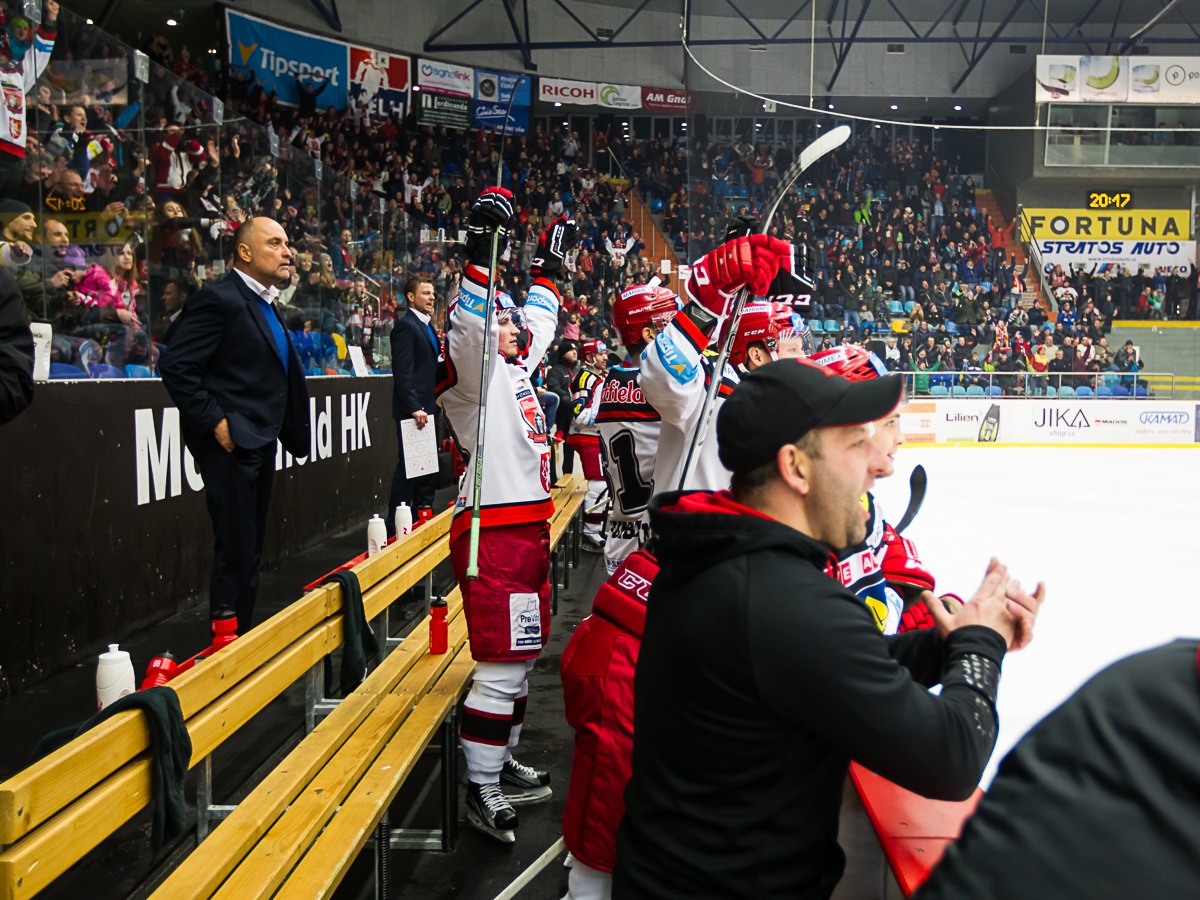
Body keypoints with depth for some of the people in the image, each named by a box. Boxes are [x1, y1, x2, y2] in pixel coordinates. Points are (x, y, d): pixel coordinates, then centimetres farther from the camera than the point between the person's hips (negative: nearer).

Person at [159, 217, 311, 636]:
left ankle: (244, 637, 25)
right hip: (231, 444, -9)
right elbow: (175, 365, -19)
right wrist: (215, 422, -18)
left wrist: (291, 432, 13)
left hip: (260, 444, 9)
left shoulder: (266, 305, 17)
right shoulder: (219, 299, -12)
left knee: (250, 550, 15)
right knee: (236, 552, -4)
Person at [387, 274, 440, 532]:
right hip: (413, 409, -9)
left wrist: (432, 404, 15)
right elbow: (402, 373, -19)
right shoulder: (406, 326, -11)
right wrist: (414, 408, -24)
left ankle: (424, 511, 21)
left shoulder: (426, 326, 18)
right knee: (408, 464, -5)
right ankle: (396, 522, 2)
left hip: (427, 407, 9)